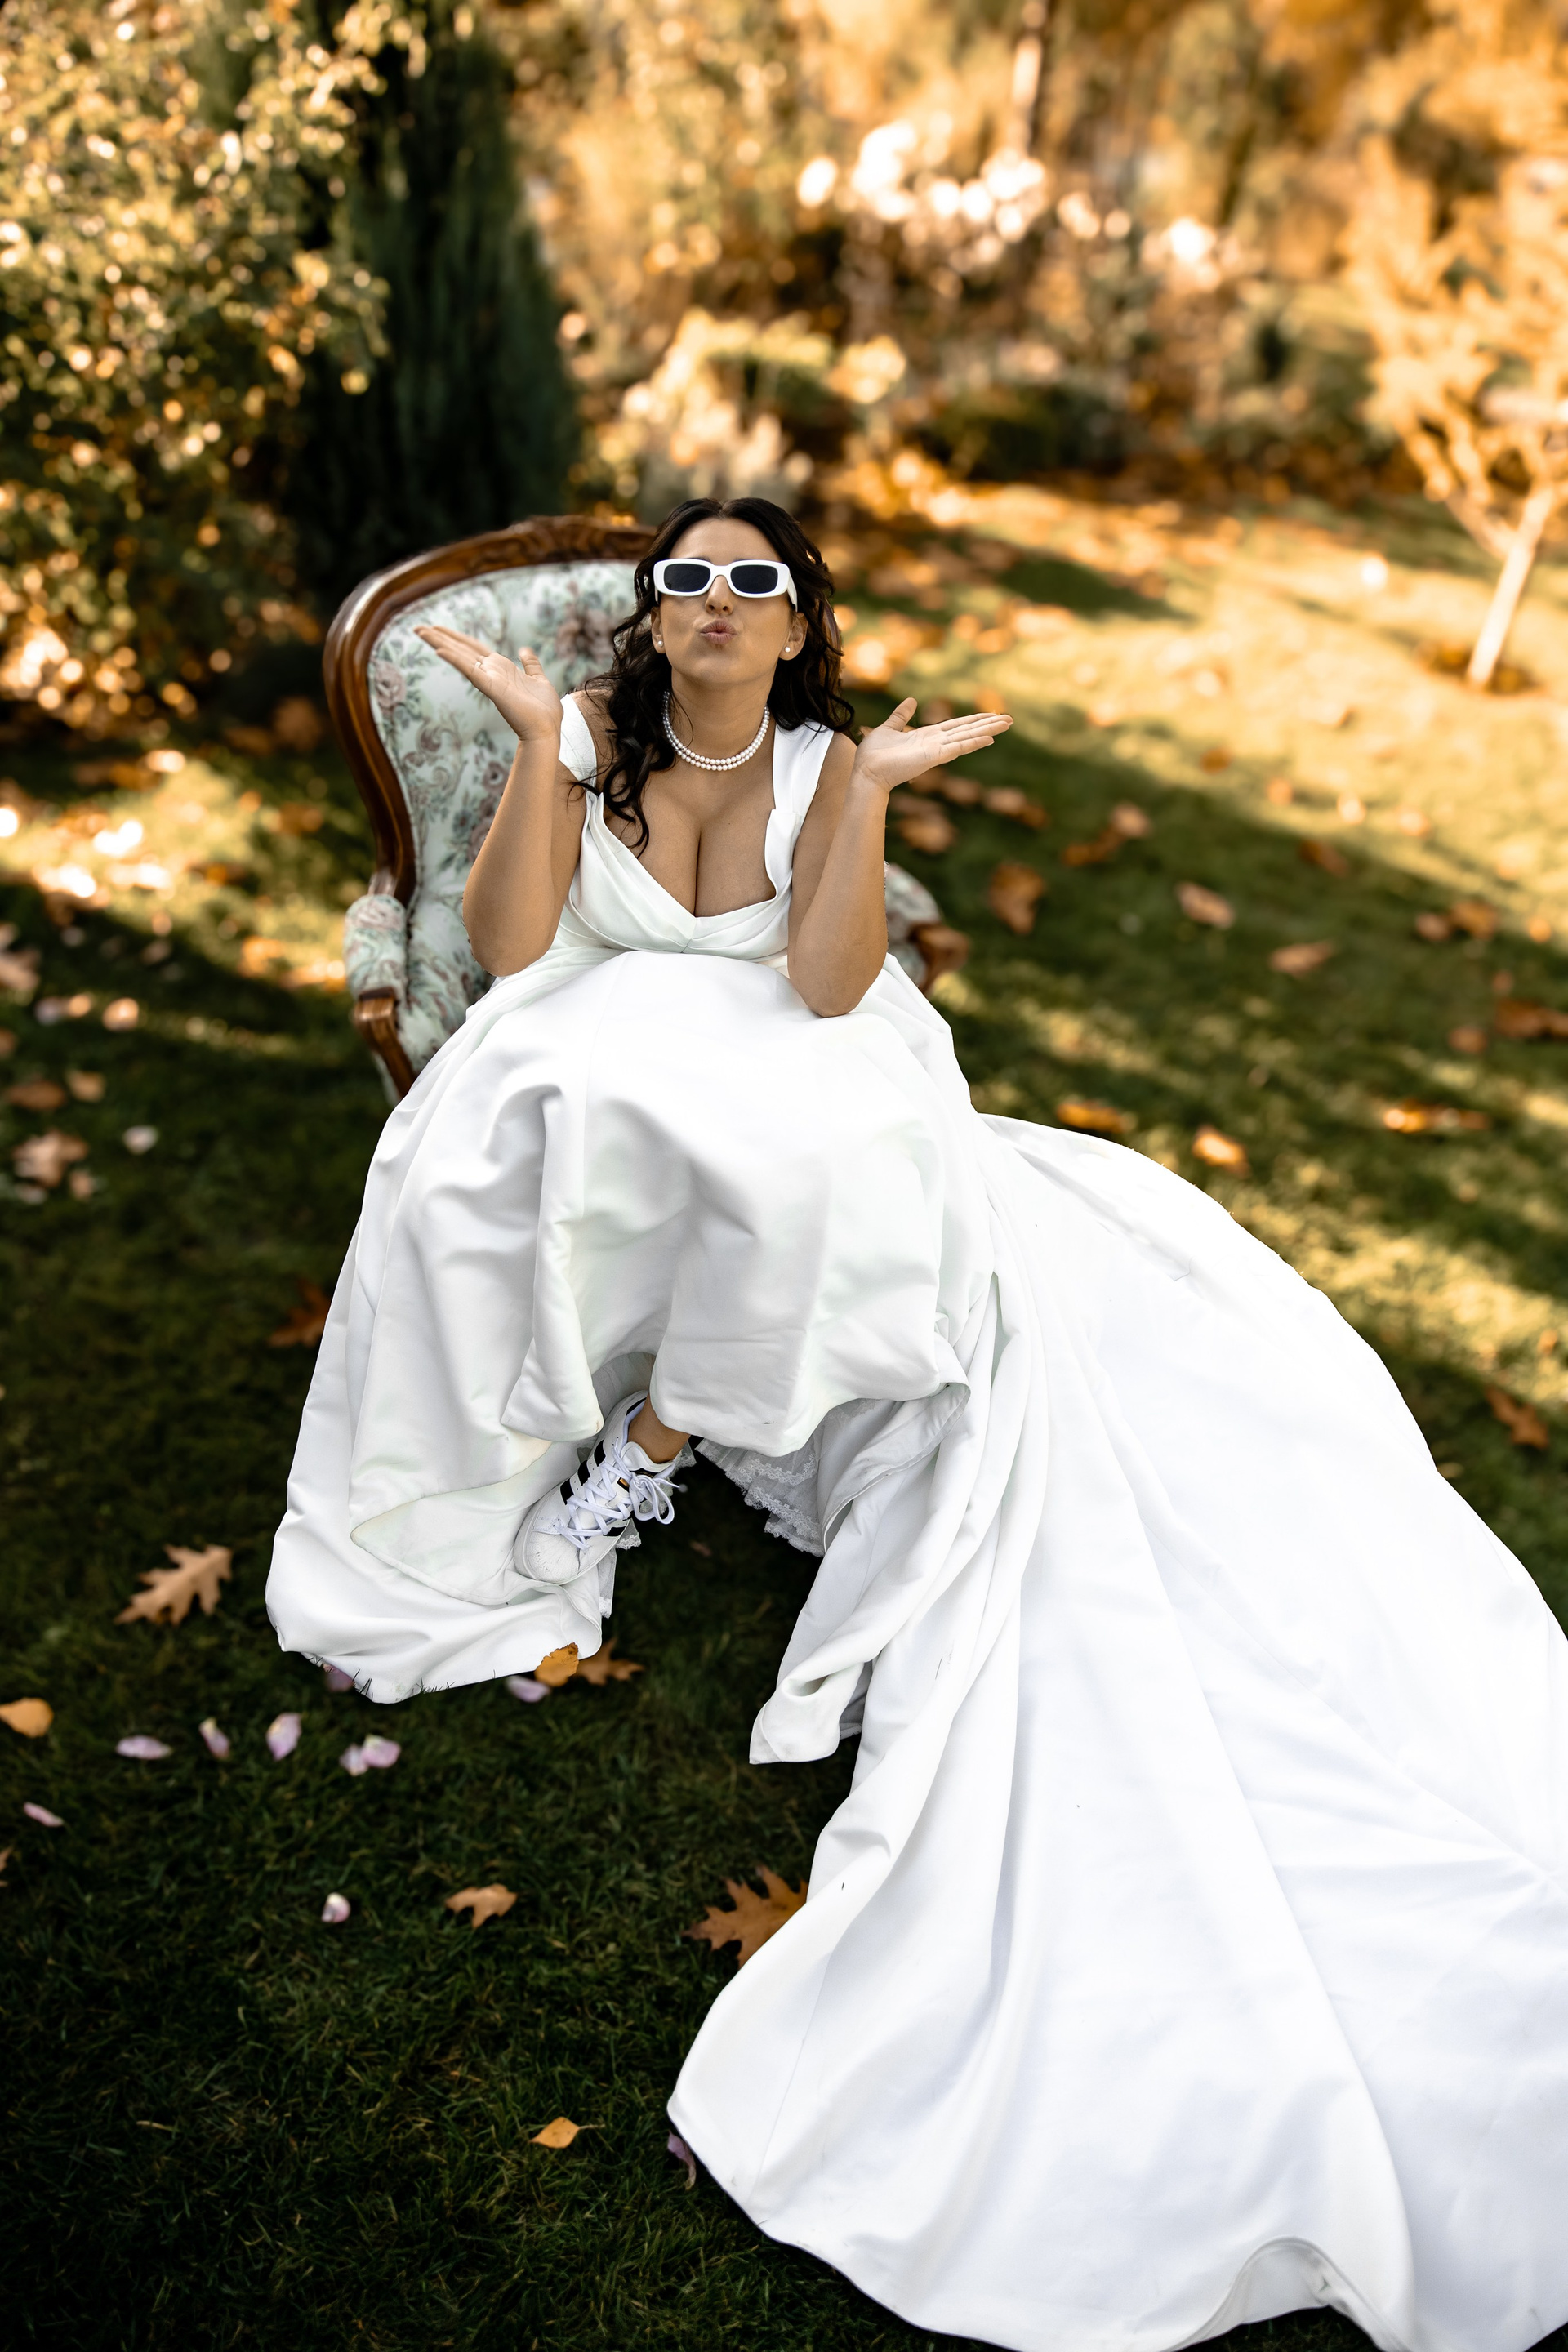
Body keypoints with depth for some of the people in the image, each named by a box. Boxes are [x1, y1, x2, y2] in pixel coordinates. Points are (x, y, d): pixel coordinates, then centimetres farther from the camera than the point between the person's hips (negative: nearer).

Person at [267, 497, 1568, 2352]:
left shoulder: (825, 763, 2)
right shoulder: (594, 739, 5)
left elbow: (826, 990, -12)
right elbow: (506, 949, -8)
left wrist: (866, 793, -19)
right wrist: (537, 741, -14)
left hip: (800, 1125, -1)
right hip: (595, 1092, 1)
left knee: (802, 1156, -35)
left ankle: (655, 1441, -12)